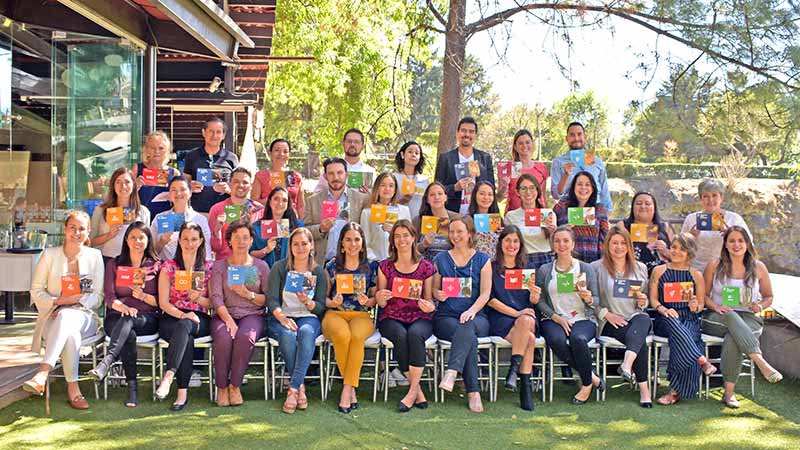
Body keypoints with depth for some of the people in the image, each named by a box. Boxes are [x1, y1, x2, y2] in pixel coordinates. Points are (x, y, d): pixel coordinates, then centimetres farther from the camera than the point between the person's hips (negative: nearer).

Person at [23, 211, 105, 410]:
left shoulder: (94, 256, 10)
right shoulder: (50, 254, 8)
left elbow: (97, 296, 6)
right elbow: (36, 290, 5)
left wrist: (78, 300, -15)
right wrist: (58, 301, -15)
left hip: (84, 316, 0)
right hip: (54, 316, 0)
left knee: (66, 316, -39)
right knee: (70, 333, -38)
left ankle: (42, 373, -49)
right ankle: (73, 389, -40)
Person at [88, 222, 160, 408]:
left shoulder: (156, 266, 12)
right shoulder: (114, 264, 15)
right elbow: (109, 297, 2)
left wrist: (143, 296, -15)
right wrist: (123, 307, -21)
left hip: (147, 320, 0)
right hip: (117, 318, 1)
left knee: (128, 320, -37)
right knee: (129, 334, -36)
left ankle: (106, 362, -54)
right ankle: (132, 386, -42)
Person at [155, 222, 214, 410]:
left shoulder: (209, 268, 10)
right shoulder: (168, 267, 8)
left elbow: (212, 303, 9)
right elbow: (163, 303, 0)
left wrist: (198, 298, -14)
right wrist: (182, 314, -20)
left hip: (200, 321, 0)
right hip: (171, 318, 0)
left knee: (184, 327, -37)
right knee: (187, 339, -35)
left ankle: (169, 375, -49)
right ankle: (183, 392, -39)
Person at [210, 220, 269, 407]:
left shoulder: (261, 266, 13)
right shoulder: (219, 266, 12)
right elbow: (216, 298, -1)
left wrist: (248, 294, -12)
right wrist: (228, 320, -18)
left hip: (252, 315, 0)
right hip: (225, 315, 0)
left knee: (246, 336, -34)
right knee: (224, 337, -33)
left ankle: (234, 385, -17)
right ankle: (221, 387, -14)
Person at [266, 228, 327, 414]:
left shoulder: (319, 272, 9)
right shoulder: (279, 268, 5)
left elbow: (321, 307, 4)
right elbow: (271, 300, -4)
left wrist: (308, 302, -18)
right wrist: (282, 318, -23)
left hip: (308, 317, 1)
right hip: (280, 317, 0)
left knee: (306, 332, -35)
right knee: (288, 335, -35)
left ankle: (293, 388, -34)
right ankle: (300, 386, -22)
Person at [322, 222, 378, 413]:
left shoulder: (370, 267, 12)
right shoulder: (332, 266, 11)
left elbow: (375, 298, 14)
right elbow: (323, 297, 11)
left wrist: (367, 301, -8)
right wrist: (332, 302, -10)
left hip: (361, 315, 0)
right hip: (335, 314, 0)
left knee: (357, 336, -36)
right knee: (342, 335, -36)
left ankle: (347, 389, -29)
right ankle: (350, 385, -20)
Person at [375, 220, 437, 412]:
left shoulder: (426, 267, 7)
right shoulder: (385, 267, 8)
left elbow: (429, 299, 10)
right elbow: (382, 304, 9)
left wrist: (429, 306, -14)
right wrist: (380, 298, -16)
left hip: (419, 318, 0)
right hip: (391, 318, 0)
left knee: (415, 334, -35)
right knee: (400, 336, -33)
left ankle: (412, 391, -28)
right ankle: (418, 393, -25)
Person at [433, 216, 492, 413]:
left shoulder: (482, 260, 11)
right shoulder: (441, 259, 15)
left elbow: (485, 293, 1)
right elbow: (434, 290, 14)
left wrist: (472, 310, -18)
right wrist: (438, 294, -11)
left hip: (476, 317, 0)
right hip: (445, 317, 0)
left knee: (467, 326, -38)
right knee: (469, 337, -33)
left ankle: (451, 372, -48)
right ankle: (473, 392, -35)